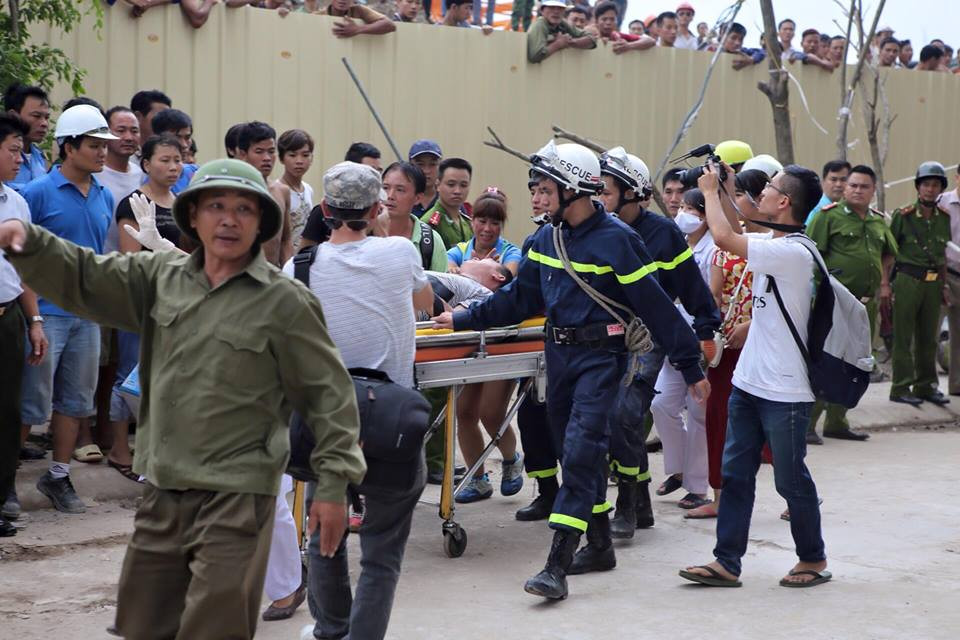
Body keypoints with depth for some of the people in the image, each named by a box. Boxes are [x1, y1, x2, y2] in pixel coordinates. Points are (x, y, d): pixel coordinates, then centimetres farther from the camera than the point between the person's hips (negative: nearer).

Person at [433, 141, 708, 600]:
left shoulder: (615, 239, -14)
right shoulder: (546, 239, 8)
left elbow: (655, 306, -12)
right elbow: (519, 298, 16)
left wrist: (691, 367, -10)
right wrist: (463, 320, 12)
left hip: (600, 356, -7)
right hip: (559, 353, 7)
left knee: (581, 450, -14)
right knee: (577, 451, 13)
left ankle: (557, 566, -17)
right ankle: (600, 543, 29)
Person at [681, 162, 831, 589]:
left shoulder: (793, 252, -21)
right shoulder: (771, 245, 7)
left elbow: (724, 237, -29)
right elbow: (734, 233, 28)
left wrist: (710, 191, -13)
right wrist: (727, 191, 15)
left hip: (783, 393, -9)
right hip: (749, 383, 9)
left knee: (791, 480, 5)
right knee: (735, 473, 9)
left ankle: (814, 560, 22)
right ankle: (727, 563, 14)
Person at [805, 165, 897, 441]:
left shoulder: (878, 221, 15)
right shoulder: (829, 215, -5)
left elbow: (888, 254, 31)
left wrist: (884, 282, 18)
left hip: (867, 302, 7)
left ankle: (836, 421, 22)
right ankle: (807, 424, -4)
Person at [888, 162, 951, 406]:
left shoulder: (944, 217, 10)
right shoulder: (903, 215, -4)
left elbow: (943, 254, 18)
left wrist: (944, 286, 17)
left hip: (933, 283, 5)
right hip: (907, 281, -5)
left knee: (928, 338, 11)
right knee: (903, 338, -2)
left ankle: (925, 386, 20)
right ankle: (901, 388, 1)